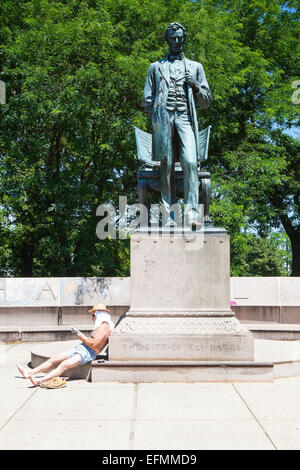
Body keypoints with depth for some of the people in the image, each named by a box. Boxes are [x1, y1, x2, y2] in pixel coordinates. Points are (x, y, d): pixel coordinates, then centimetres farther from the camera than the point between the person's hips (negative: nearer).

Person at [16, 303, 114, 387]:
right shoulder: (100, 325, 23)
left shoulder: (104, 327, -9)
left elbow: (94, 344, -20)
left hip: (88, 353, -10)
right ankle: (29, 372, 1)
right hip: (80, 348, 10)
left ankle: (39, 381, -43)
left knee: (64, 364, -29)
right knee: (54, 358, 1)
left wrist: (79, 334, -11)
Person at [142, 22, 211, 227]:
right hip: (164, 116, 0)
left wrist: (196, 86, 2)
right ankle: (170, 215, -7)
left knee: (190, 162, -18)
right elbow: (147, 99, 17)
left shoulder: (195, 67, 24)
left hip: (185, 117, 0)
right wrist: (156, 118, 1)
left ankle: (191, 212, -21)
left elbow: (206, 102, 21)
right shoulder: (156, 67, 24)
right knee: (167, 166, -6)